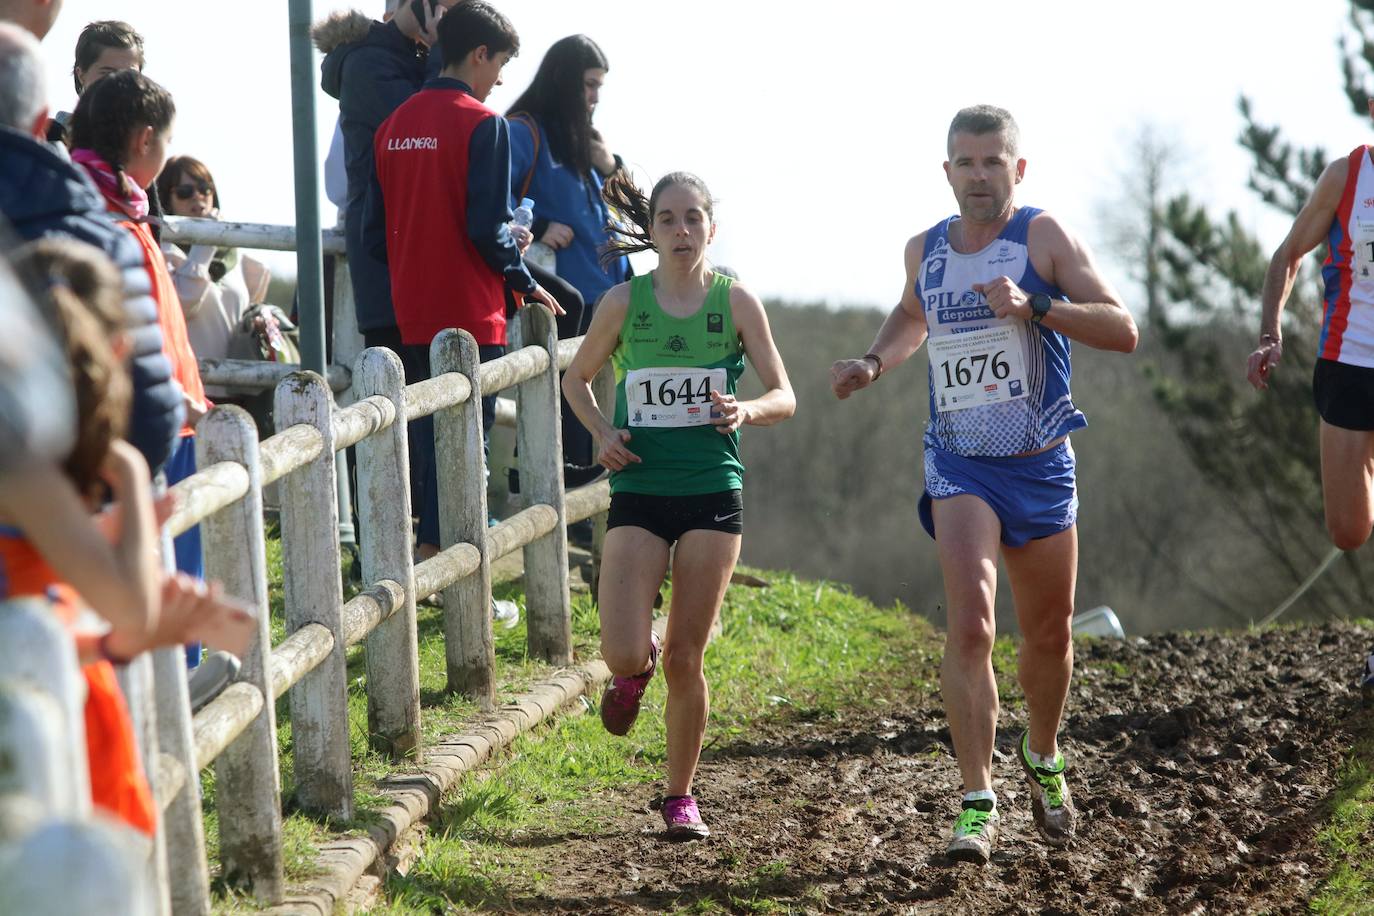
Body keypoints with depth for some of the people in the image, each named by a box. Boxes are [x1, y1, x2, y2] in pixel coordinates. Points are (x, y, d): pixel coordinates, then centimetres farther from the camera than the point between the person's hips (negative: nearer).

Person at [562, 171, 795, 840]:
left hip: (712, 493, 0)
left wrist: (746, 412, -22)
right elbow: (577, 377, 15)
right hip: (638, 493, 0)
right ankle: (635, 669, 27)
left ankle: (680, 796, 19)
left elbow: (784, 397, 0)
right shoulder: (624, 302, 0)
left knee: (685, 659, 2)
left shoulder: (736, 303, -1)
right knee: (624, 655, -12)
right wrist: (602, 431, -4)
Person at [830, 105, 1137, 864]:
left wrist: (1035, 305, -29)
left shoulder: (1043, 238, -7)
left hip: (1042, 467, -1)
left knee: (1048, 636, 13)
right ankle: (976, 804, -17)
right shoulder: (925, 251, 5)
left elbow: (1122, 331, -16)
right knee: (970, 627, -18)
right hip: (960, 467, 1)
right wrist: (874, 362, 10)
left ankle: (1042, 759, 42)